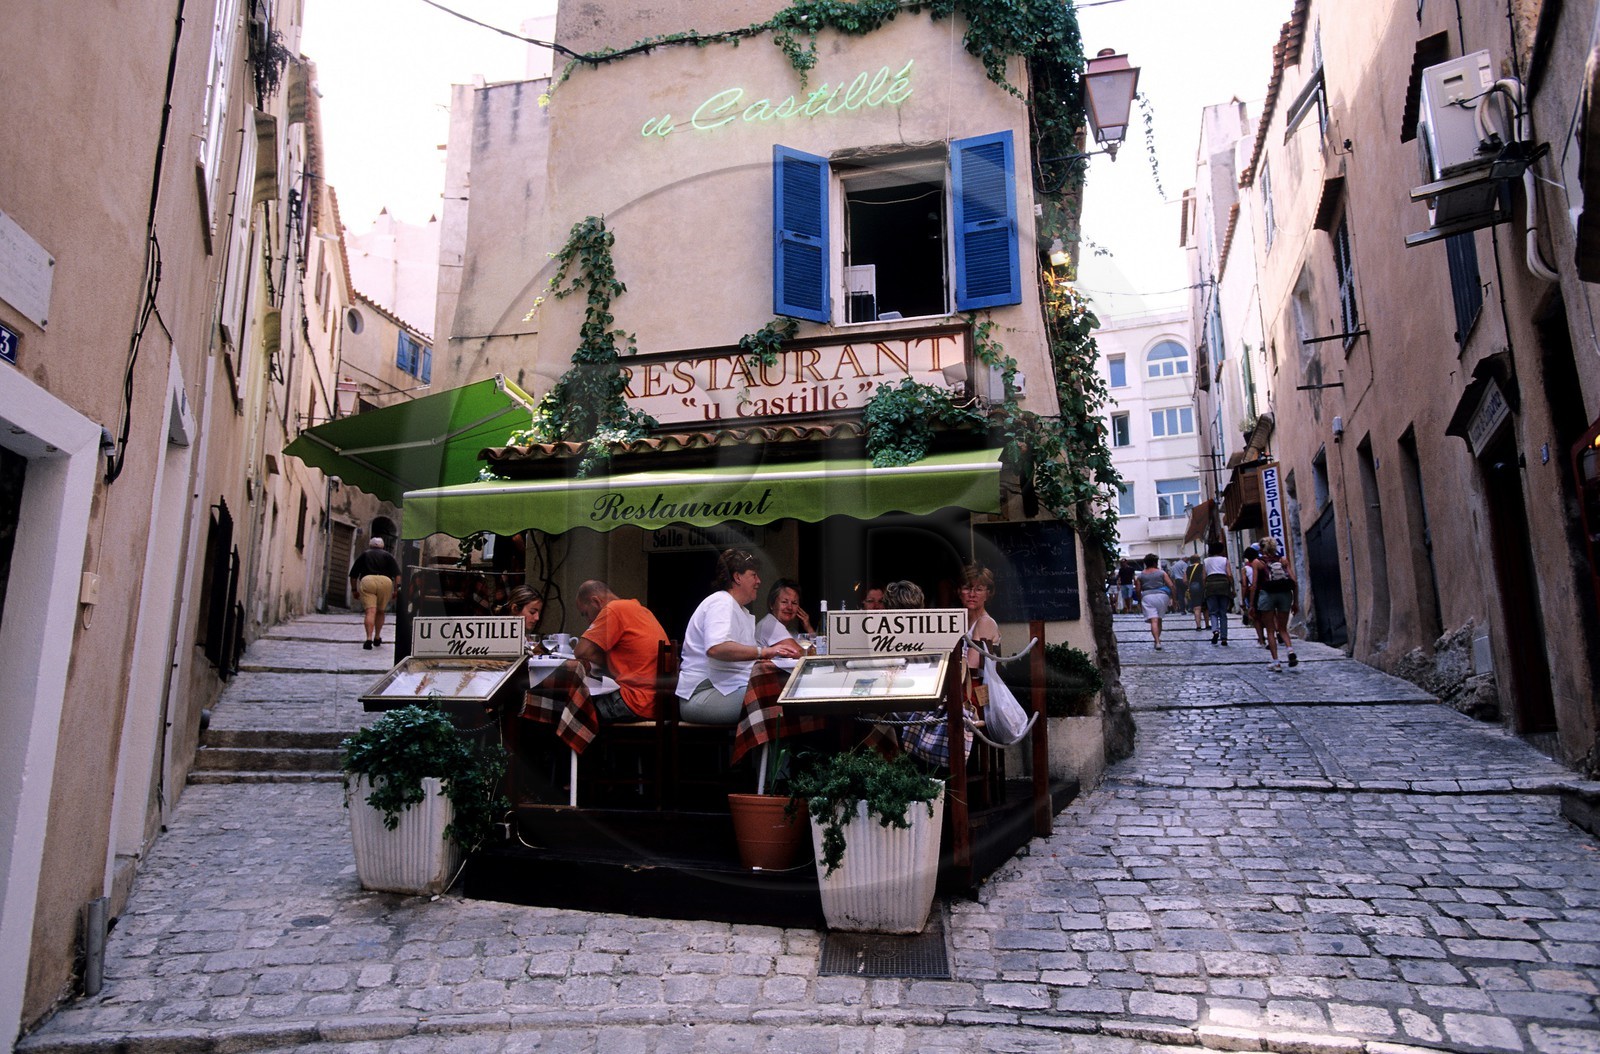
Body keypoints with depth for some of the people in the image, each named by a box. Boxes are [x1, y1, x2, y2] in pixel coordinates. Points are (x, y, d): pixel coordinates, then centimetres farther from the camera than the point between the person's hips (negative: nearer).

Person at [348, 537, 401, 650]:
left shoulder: (364, 555, 23)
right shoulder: (388, 556, 21)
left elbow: (353, 575, 19)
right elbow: (397, 574, 7)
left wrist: (354, 589, 25)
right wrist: (397, 588, 4)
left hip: (367, 581, -1)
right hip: (385, 582, 1)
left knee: (370, 611, -10)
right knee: (380, 611, 18)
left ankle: (369, 638, -25)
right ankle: (377, 638, 27)